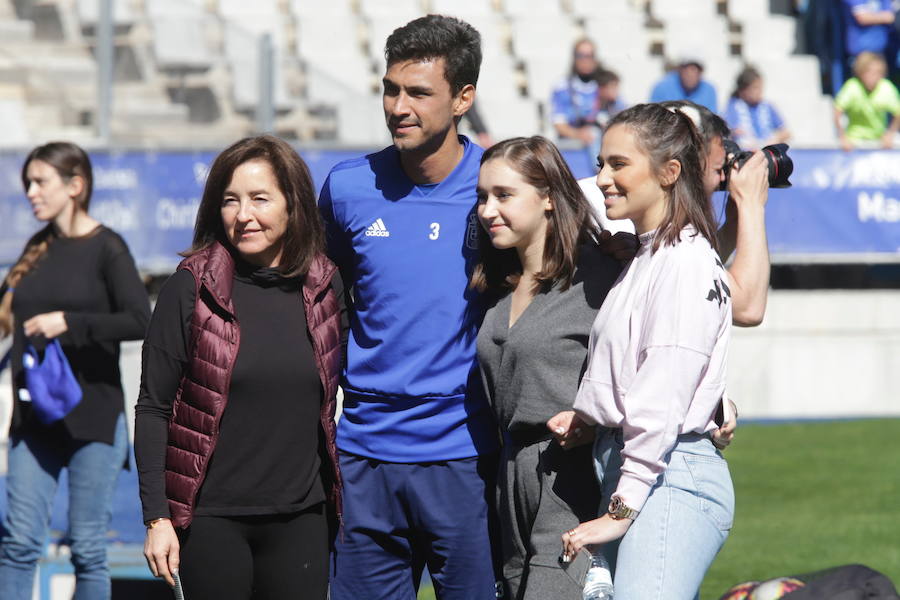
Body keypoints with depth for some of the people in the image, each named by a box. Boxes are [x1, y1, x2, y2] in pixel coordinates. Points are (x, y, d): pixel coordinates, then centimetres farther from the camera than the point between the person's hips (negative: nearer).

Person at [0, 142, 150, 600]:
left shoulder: (106, 248, -6)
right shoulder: (37, 249, 11)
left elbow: (139, 321, -17)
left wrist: (68, 322, -21)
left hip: (93, 418, -5)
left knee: (86, 545, 0)